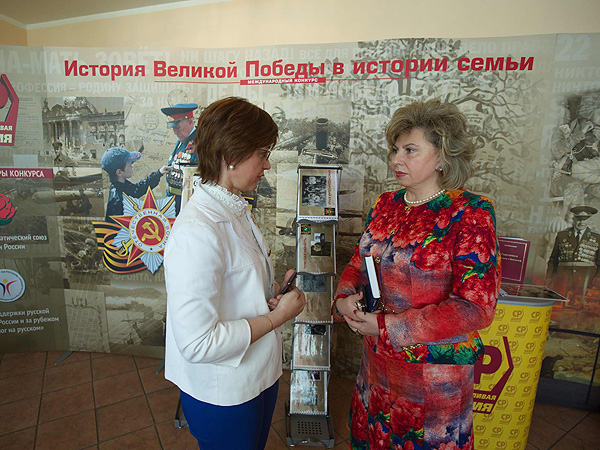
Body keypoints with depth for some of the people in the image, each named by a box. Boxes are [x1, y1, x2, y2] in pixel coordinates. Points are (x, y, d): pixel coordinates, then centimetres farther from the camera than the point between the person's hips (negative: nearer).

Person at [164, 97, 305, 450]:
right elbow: (197, 343, -30)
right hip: (223, 395, -8)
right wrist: (277, 315, -21)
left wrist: (273, 296, -5)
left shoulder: (236, 210, 1)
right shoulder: (197, 232, -30)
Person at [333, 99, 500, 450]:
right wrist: (344, 297, -11)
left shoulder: (471, 214, -17)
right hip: (378, 360, 5)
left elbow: (476, 308, -21)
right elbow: (359, 264, 10)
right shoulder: (386, 204, 0)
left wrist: (388, 326, -23)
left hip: (435, 370, -5)